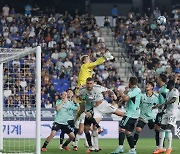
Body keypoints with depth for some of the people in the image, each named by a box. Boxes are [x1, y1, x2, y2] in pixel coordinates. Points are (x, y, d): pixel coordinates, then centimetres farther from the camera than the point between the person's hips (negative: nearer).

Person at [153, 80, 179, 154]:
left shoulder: (175, 91, -9)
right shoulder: (168, 93, 19)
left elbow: (173, 100, -23)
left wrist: (162, 104, -28)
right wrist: (163, 108, 2)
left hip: (172, 113, -9)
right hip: (166, 112, 9)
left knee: (168, 129, -15)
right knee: (162, 129, 4)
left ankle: (169, 148, -8)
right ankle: (160, 148, 8)